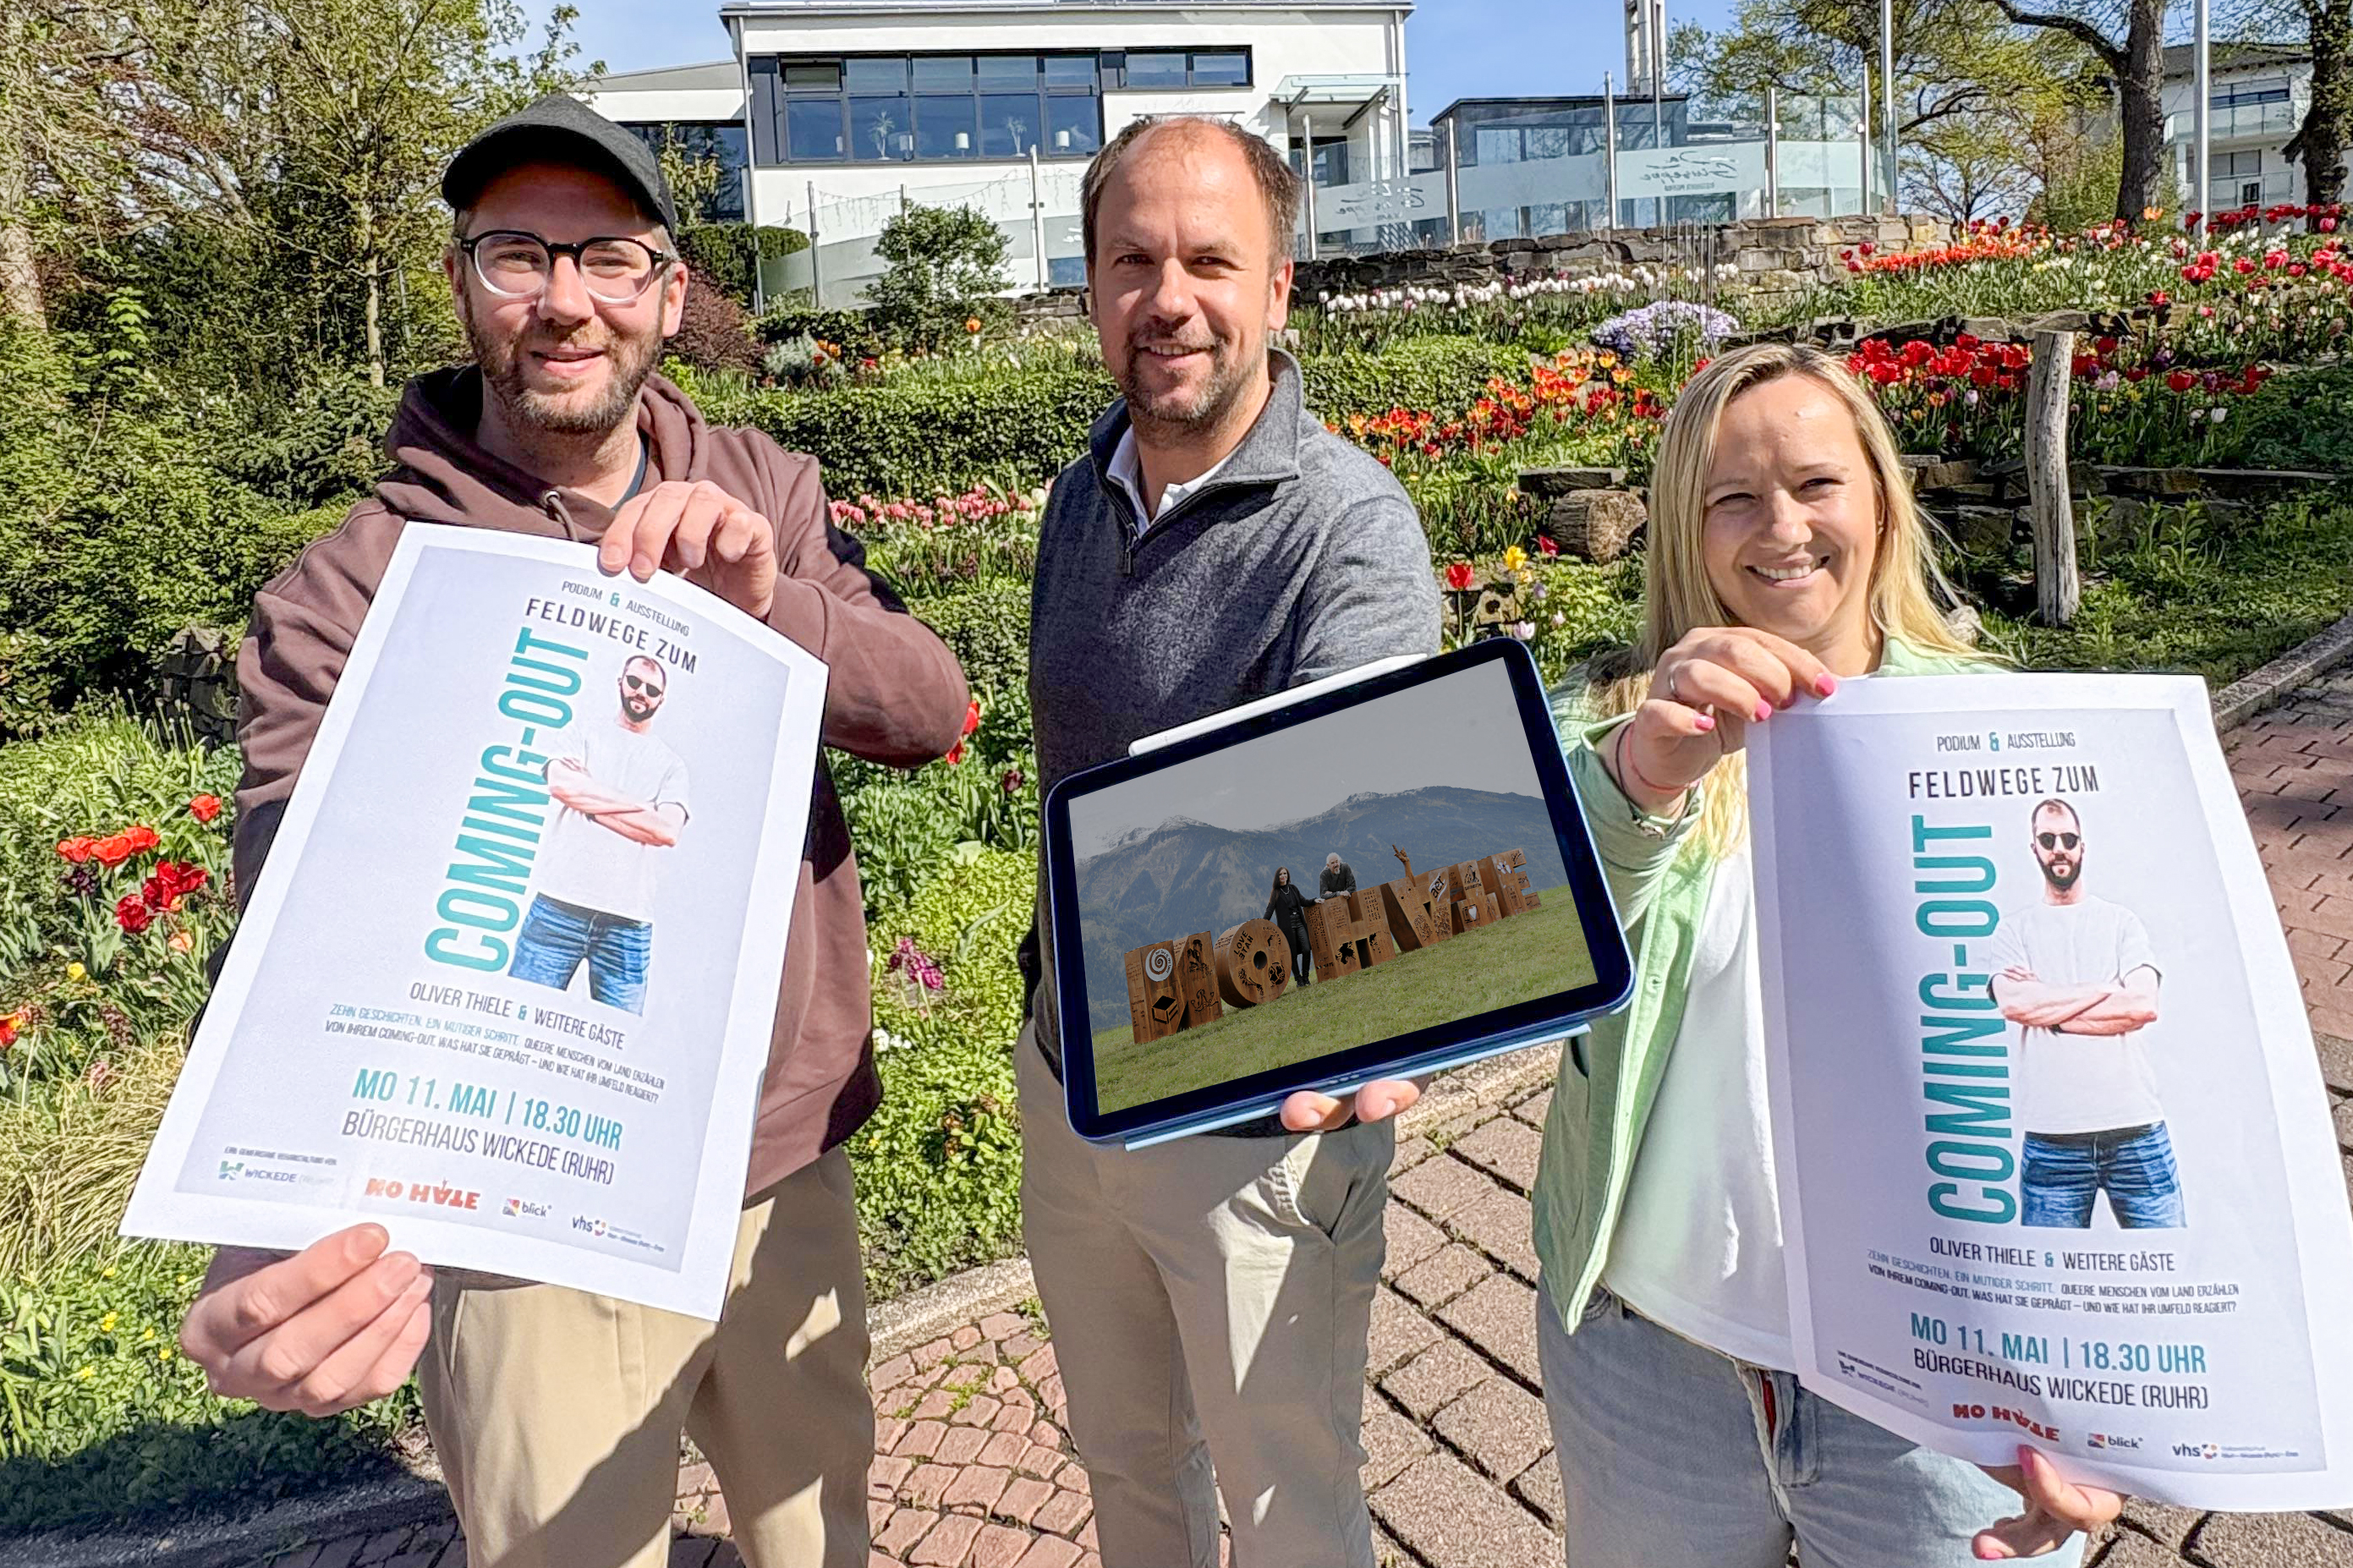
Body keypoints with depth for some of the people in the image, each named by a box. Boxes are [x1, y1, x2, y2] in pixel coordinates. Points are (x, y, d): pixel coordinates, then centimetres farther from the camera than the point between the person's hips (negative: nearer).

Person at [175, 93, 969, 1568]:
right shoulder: (350, 592, -14)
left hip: (794, 1174, 4)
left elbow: (932, 709, -13)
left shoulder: (762, 492, -3)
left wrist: (771, 603, -34)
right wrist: (282, 1251, -43)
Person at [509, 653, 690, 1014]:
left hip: (628, 920, 1)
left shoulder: (671, 764, 15)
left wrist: (591, 801, -3)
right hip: (560, 902, 0)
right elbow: (561, 784, -6)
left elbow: (667, 830, -2)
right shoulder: (584, 737, 16)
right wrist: (639, 805, -2)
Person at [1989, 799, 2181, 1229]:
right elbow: (2014, 1004, -9)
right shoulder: (2015, 928, 9)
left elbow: (2144, 1005, -5)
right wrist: (2103, 989, -5)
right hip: (2051, 1136, -1)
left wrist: (2046, 1005, -5)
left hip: (2135, 1128, 1)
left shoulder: (2121, 921, 11)